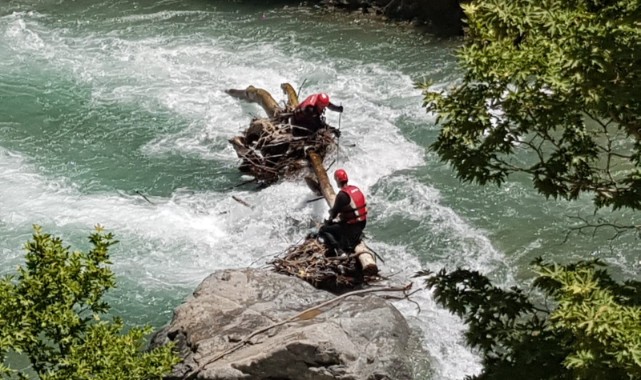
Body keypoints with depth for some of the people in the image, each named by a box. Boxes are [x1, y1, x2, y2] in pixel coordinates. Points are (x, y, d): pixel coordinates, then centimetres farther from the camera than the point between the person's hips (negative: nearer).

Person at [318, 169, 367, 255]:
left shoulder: (342, 195, -21)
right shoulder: (356, 189, 3)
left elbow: (334, 212, -10)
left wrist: (329, 220, 10)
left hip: (351, 227, -8)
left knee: (323, 230, 1)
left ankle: (337, 248, -13)